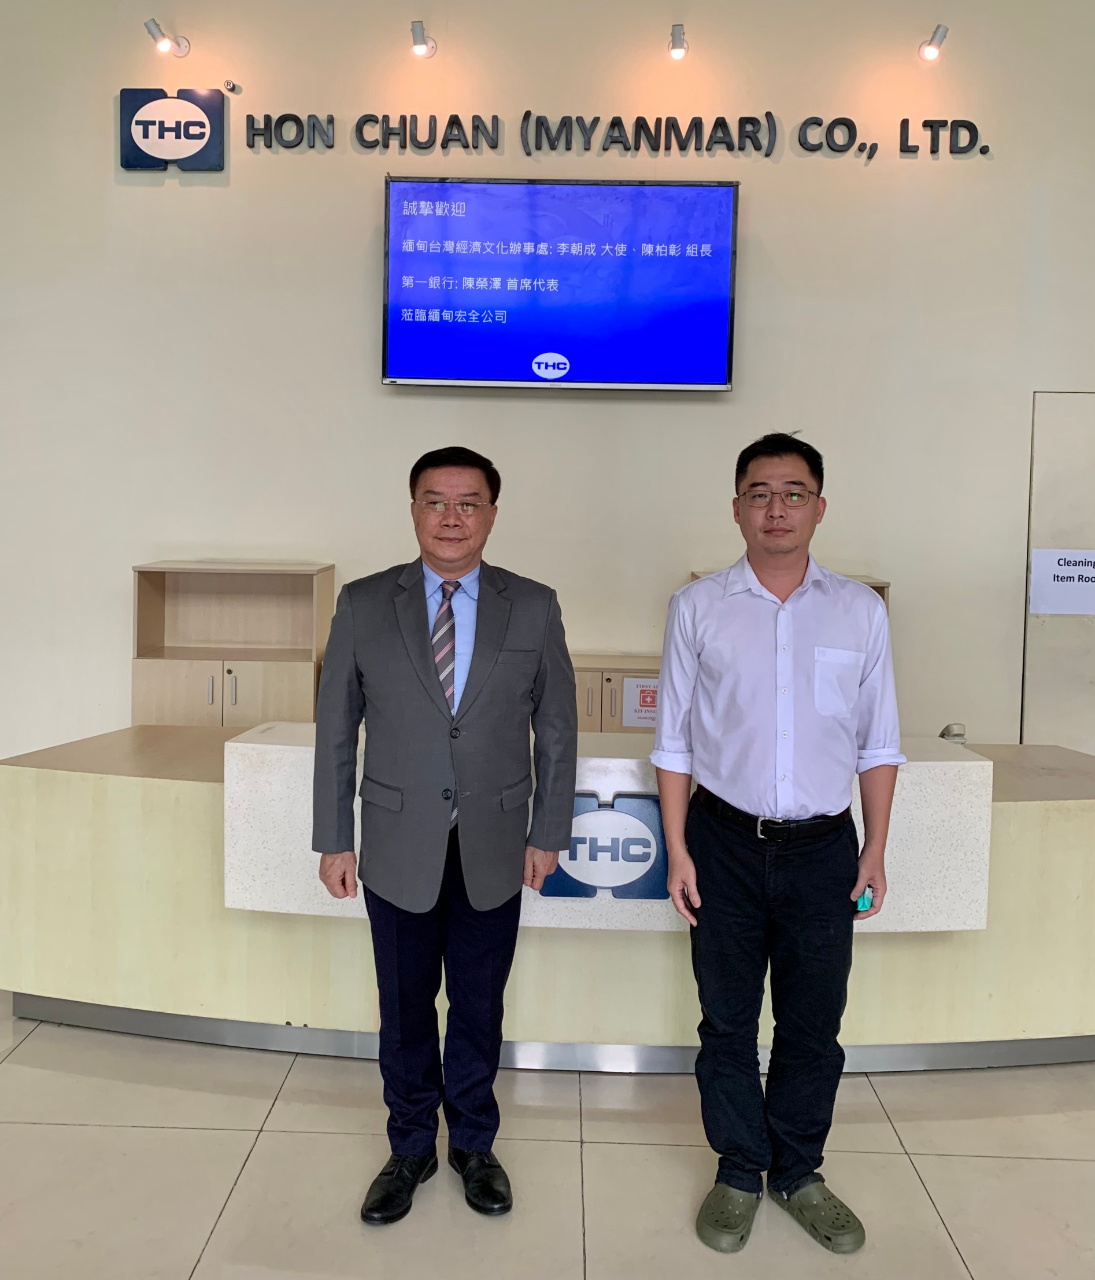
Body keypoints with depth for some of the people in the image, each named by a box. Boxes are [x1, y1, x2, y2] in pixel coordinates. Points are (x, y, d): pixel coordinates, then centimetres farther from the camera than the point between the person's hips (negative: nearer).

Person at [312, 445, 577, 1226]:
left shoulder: (534, 607, -3)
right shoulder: (363, 604, -4)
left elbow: (557, 730, 2)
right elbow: (336, 730, 0)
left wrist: (548, 833, 1)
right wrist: (333, 840, 0)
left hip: (493, 851, 0)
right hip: (398, 850, 0)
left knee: (479, 1007, 16)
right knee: (405, 1008, 15)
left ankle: (474, 1145, 39)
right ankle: (411, 1148, 38)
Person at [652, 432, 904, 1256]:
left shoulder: (860, 610, 1)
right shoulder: (698, 607, -3)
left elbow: (879, 743, 6)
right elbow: (674, 741, 0)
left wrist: (876, 850, 3)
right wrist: (678, 850, -3)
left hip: (823, 846, 1)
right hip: (726, 840, -1)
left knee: (814, 1024, 14)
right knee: (728, 1019, 14)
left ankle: (799, 1173, 37)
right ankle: (740, 1173, 35)